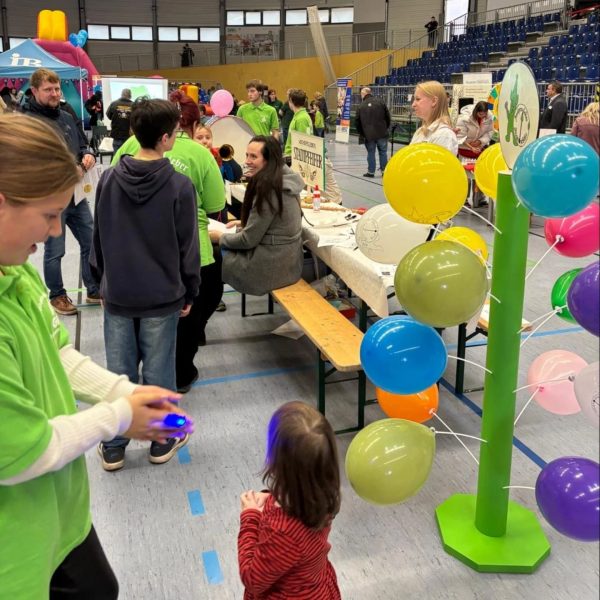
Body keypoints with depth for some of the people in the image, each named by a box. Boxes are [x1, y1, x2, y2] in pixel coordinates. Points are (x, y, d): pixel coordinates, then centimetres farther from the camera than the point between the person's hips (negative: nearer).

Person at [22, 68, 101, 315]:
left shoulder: (66, 117, 11)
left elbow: (82, 144, 21)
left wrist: (88, 155, -2)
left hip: (77, 194, 7)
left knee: (90, 243, 14)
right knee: (54, 251, 7)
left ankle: (94, 290, 29)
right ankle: (57, 296, 25)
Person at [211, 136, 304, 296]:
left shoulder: (268, 189, -23)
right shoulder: (284, 179, 4)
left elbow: (249, 240, -18)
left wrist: (220, 238, -3)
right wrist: (244, 223, 11)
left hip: (272, 267, -9)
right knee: (224, 251, 17)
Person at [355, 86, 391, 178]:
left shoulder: (361, 106, 2)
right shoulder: (380, 102, 2)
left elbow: (358, 122, 5)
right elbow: (388, 117, 3)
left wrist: (361, 134, 17)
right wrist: (386, 128, 17)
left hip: (368, 134, 0)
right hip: (382, 133, 0)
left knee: (371, 153, 8)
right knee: (383, 152, 10)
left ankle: (371, 171, 11)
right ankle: (384, 170, 13)